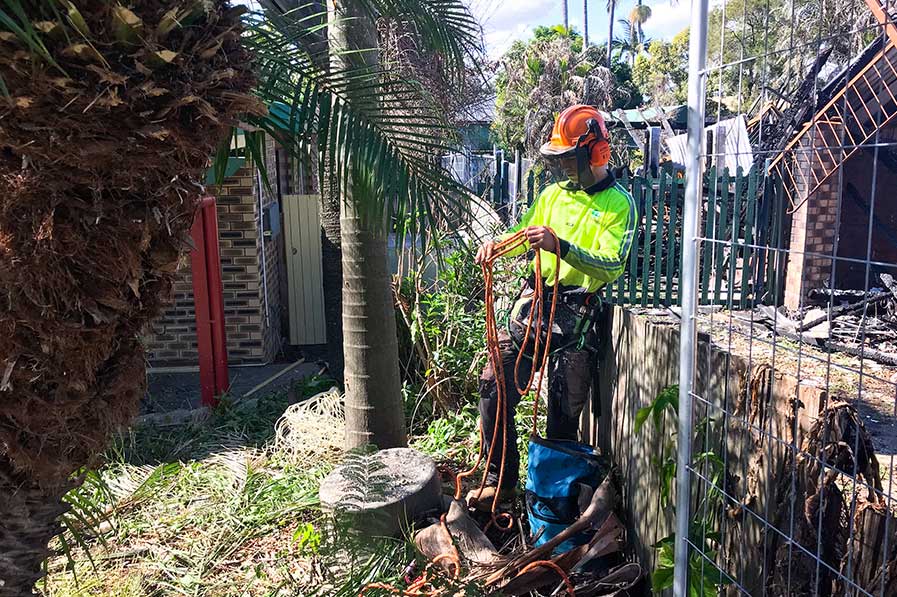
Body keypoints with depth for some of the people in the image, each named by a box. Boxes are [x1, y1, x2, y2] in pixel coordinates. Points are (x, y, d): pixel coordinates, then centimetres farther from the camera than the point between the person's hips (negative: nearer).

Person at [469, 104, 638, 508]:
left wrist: (559, 246, -31)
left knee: (564, 413, 3)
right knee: (494, 388, 0)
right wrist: (497, 244, -7)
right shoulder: (554, 193, 14)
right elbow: (522, 235, 17)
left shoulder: (619, 204, -4)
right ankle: (500, 480, 16)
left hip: (576, 313, -5)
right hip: (533, 298, 5)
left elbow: (612, 264, -17)